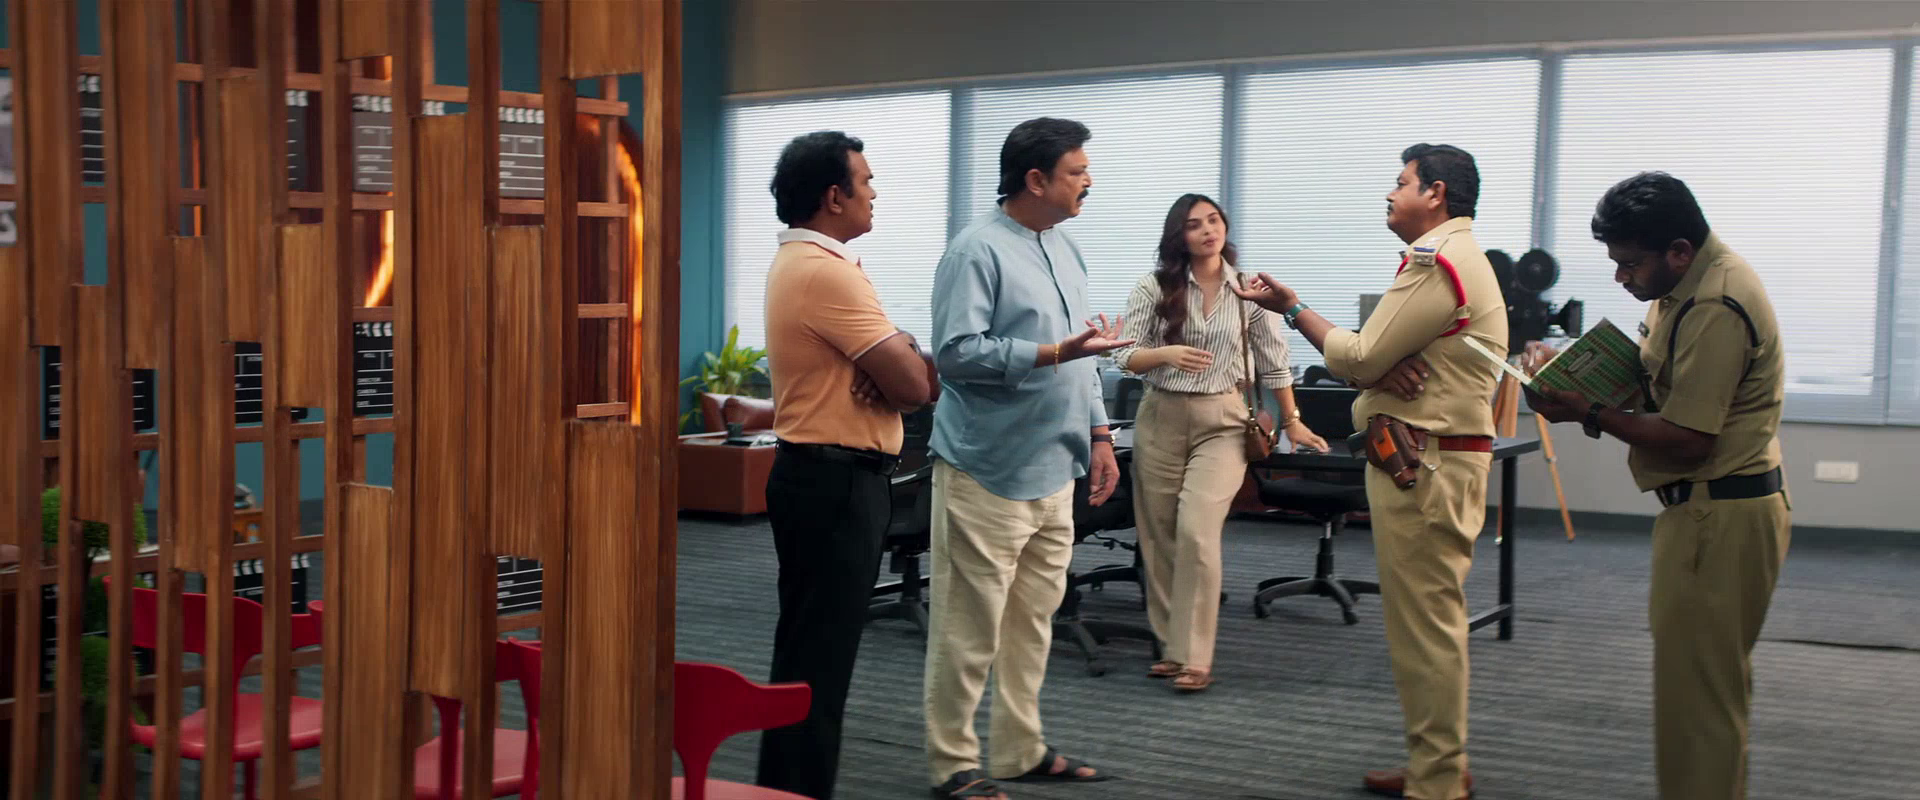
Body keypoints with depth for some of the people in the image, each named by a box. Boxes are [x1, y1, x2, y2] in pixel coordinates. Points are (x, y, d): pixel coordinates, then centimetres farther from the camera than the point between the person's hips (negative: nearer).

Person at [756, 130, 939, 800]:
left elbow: (892, 362, 10)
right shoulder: (826, 272, -19)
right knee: (820, 655, -5)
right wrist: (914, 372, 1)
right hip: (836, 481, -11)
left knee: (811, 647, 17)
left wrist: (901, 366, -12)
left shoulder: (801, 261, 14)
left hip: (816, 473, 11)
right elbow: (913, 384, -21)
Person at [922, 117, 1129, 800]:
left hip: (1054, 471, 8)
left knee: (1033, 618, 14)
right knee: (970, 628, -2)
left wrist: (1098, 434, 16)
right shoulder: (978, 251, -12)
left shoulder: (1065, 249, 15)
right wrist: (1055, 353, -22)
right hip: (989, 472, -8)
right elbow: (956, 352, -20)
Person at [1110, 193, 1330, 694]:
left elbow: (1274, 361, 9)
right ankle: (1171, 646, 18)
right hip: (1161, 419, 2)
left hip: (1223, 422, -2)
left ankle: (1195, 658, -11)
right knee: (1159, 539, 5)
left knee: (1197, 532, -16)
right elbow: (1126, 356, -5)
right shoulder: (1155, 286, -1)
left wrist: (1291, 423, 14)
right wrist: (1167, 353, -24)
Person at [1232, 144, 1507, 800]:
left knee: (1425, 621, -7)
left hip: (1424, 463, -11)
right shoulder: (1455, 254, 19)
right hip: (1425, 457, 11)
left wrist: (1291, 308, -3)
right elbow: (1374, 358, 12)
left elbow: (1360, 358, -15)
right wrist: (1383, 372, -12)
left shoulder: (1436, 261, -16)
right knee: (1431, 617, 17)